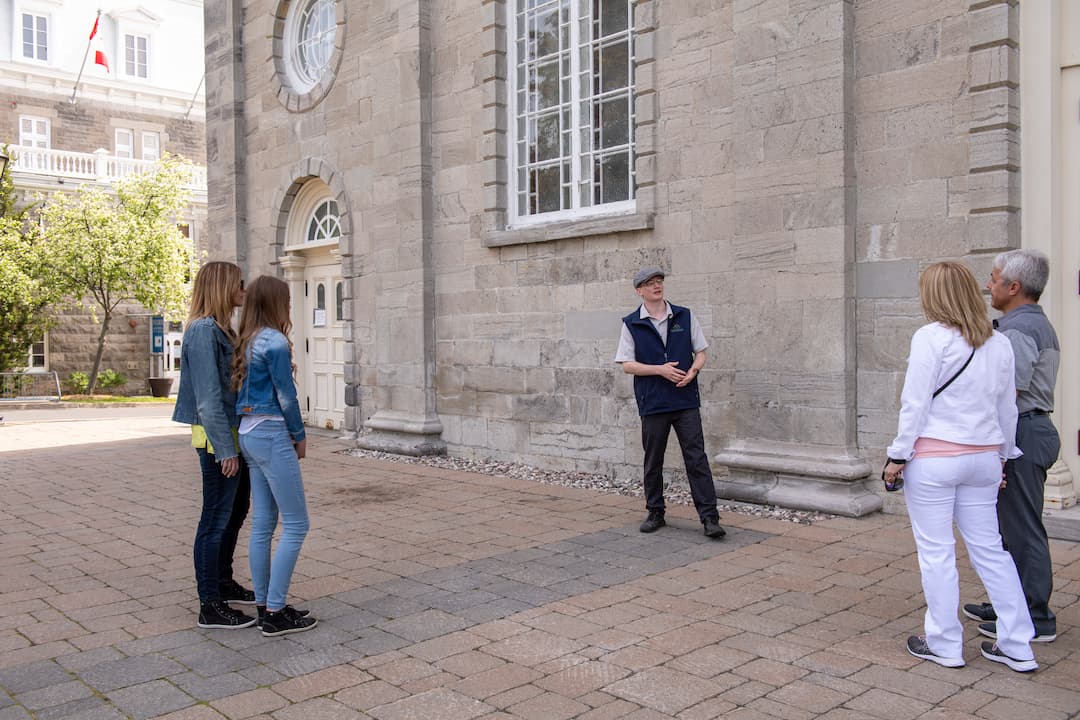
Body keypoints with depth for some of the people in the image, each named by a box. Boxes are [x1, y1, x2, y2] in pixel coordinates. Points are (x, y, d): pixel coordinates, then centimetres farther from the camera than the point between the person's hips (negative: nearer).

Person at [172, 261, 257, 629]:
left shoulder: (220, 329, 14)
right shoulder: (204, 330, -17)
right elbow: (208, 397, -21)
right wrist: (225, 449, -22)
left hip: (235, 436, 10)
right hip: (217, 438, -10)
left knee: (235, 513, 20)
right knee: (216, 519, -3)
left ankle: (223, 583, 35)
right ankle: (210, 606, 6)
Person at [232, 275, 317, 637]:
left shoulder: (247, 342, 12)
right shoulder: (275, 341, -13)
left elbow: (243, 390, 15)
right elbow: (286, 396, -13)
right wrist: (300, 437, 0)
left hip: (249, 433, 9)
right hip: (271, 435, -9)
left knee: (262, 524, 12)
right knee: (296, 525, -3)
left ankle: (264, 604, 18)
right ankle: (275, 614, -1)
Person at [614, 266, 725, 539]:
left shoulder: (685, 316, 7)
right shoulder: (632, 324, 2)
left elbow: (701, 352, 11)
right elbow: (627, 364, -1)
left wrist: (693, 371, -10)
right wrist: (660, 369, -13)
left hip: (686, 401, 0)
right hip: (652, 403, 0)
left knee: (697, 459, -3)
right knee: (653, 462, 9)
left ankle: (709, 518, -2)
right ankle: (655, 514, 23)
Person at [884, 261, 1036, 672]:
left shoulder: (931, 337, -11)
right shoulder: (999, 344, 8)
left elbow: (915, 403, -12)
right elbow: (1008, 410, 14)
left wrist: (898, 456, -6)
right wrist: (1003, 456, 24)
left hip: (933, 457, -6)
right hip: (982, 458, 6)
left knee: (936, 552, 4)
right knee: (989, 549, 14)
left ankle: (945, 644, 14)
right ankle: (1017, 647, 18)